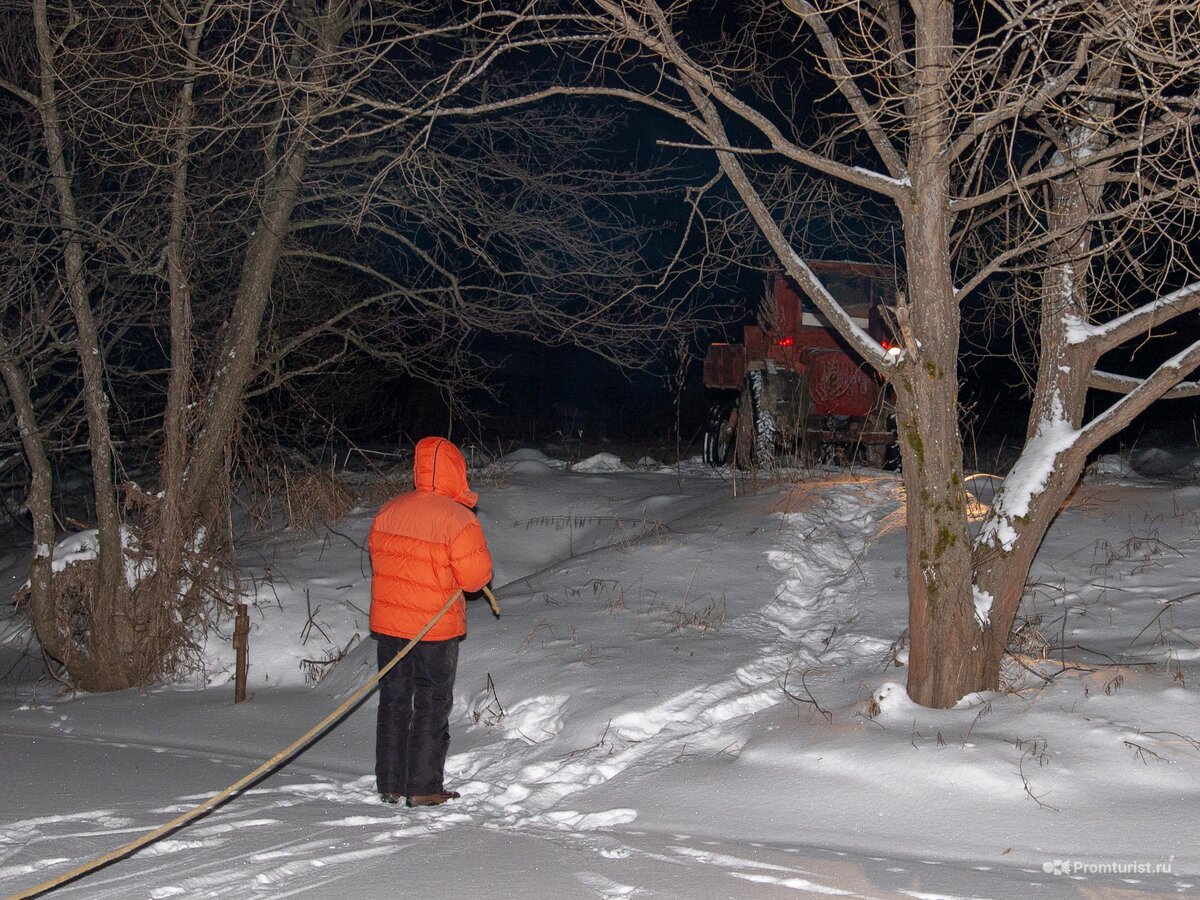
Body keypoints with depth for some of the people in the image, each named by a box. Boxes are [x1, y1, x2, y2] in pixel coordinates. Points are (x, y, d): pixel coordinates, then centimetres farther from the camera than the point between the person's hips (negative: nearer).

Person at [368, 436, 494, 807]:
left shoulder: (388, 511, -1)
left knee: (394, 699, 15)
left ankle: (389, 784, 21)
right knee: (432, 704, 7)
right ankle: (424, 788, 10)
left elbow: (377, 557, 8)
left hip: (387, 623, 5)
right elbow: (475, 577, -15)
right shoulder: (458, 519, -18)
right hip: (436, 629, -5)